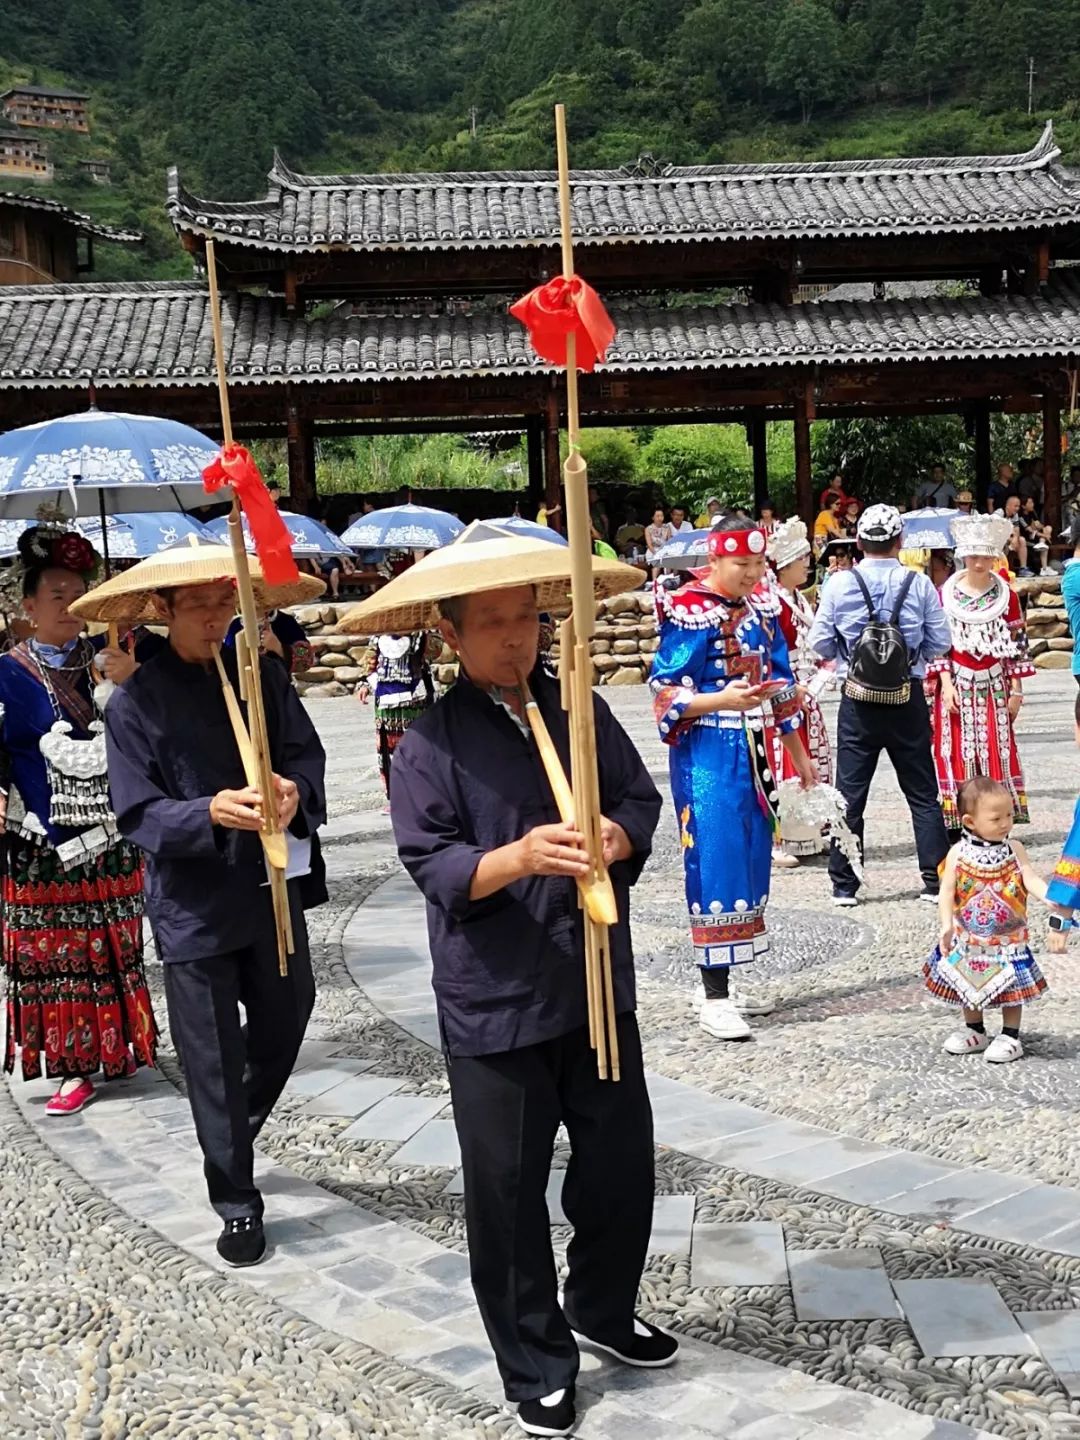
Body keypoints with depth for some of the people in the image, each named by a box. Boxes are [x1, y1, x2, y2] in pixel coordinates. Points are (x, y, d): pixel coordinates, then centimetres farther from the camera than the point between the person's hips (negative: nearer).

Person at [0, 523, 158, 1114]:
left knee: (112, 944, 10)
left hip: (108, 835, 2)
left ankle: (116, 1045, 24)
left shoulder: (106, 659, 5)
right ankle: (73, 1066, 11)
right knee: (55, 950, 3)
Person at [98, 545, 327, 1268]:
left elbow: (307, 752, 0)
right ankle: (237, 1202, 23)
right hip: (194, 902, -4)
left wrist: (294, 789, -23)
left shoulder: (264, 675, 0)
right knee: (214, 1060, 6)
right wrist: (212, 813, -30)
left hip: (273, 886, 4)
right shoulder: (135, 703, -9)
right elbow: (140, 815, -12)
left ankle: (233, 1135, 47)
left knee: (287, 1017, 18)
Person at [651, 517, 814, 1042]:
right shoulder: (690, 616, -11)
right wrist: (723, 700, -27)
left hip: (754, 755, 8)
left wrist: (798, 752, 20)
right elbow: (667, 694, -13)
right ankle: (714, 999, 1)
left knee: (750, 866, 10)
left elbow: (780, 683, 18)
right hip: (707, 757, -7)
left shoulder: (760, 611, 10)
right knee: (715, 866, -7)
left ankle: (723, 983, 21)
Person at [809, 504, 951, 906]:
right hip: (908, 700, 0)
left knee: (849, 793, 8)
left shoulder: (839, 584, -7)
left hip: (858, 702, 0)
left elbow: (820, 644, -3)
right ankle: (935, 880, 12)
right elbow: (940, 643, 0)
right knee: (922, 793, 11)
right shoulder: (919, 584, -5)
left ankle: (844, 885, 10)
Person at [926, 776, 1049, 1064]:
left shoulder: (1014, 850, -7)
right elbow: (947, 891, -10)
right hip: (968, 938, 1)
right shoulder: (958, 854, -11)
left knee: (1011, 985, 4)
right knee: (969, 985, 15)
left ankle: (1010, 1036, 20)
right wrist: (946, 926, -20)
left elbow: (1032, 879, -13)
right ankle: (974, 1032, 34)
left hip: (1008, 938, -1)